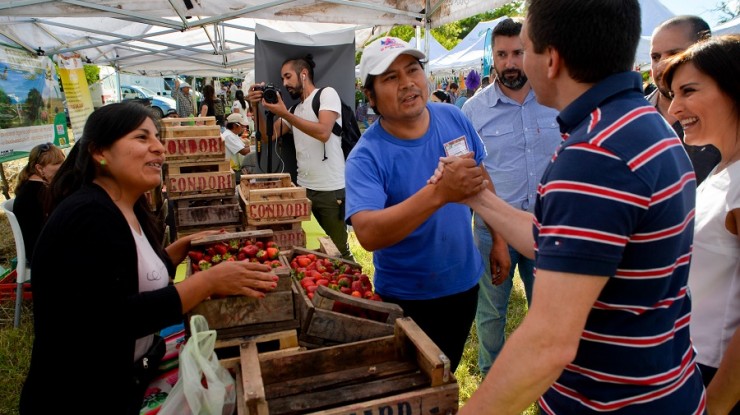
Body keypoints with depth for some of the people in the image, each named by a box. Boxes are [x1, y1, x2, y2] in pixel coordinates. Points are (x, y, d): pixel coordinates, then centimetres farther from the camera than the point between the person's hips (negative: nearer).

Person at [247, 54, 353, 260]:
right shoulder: (295, 109, 18)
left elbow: (323, 132, -19)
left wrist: (284, 114, -17)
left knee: (339, 248, 3)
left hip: (331, 189, -7)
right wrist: (256, 107, 1)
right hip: (304, 187, 7)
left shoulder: (327, 94, -4)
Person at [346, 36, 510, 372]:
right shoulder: (366, 157, -23)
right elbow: (368, 233, -37)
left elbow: (481, 177, 7)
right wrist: (439, 193, -46)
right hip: (408, 298, -4)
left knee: (448, 374, 25)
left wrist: (499, 238, 7)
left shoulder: (454, 118, -7)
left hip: (464, 281, 4)